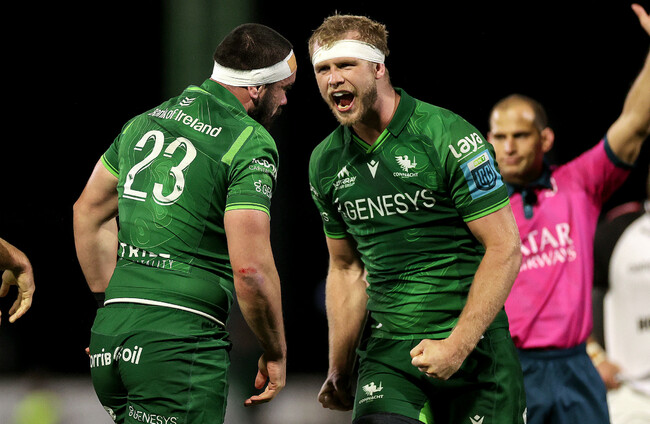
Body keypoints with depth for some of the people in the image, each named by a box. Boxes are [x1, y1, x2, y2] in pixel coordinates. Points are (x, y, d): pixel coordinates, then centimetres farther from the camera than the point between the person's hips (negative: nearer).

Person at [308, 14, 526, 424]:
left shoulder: (449, 137, -10)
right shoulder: (326, 163, 8)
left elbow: (504, 249, -11)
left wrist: (457, 345, -16)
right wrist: (339, 371, 17)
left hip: (475, 345, -3)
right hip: (386, 352, 3)